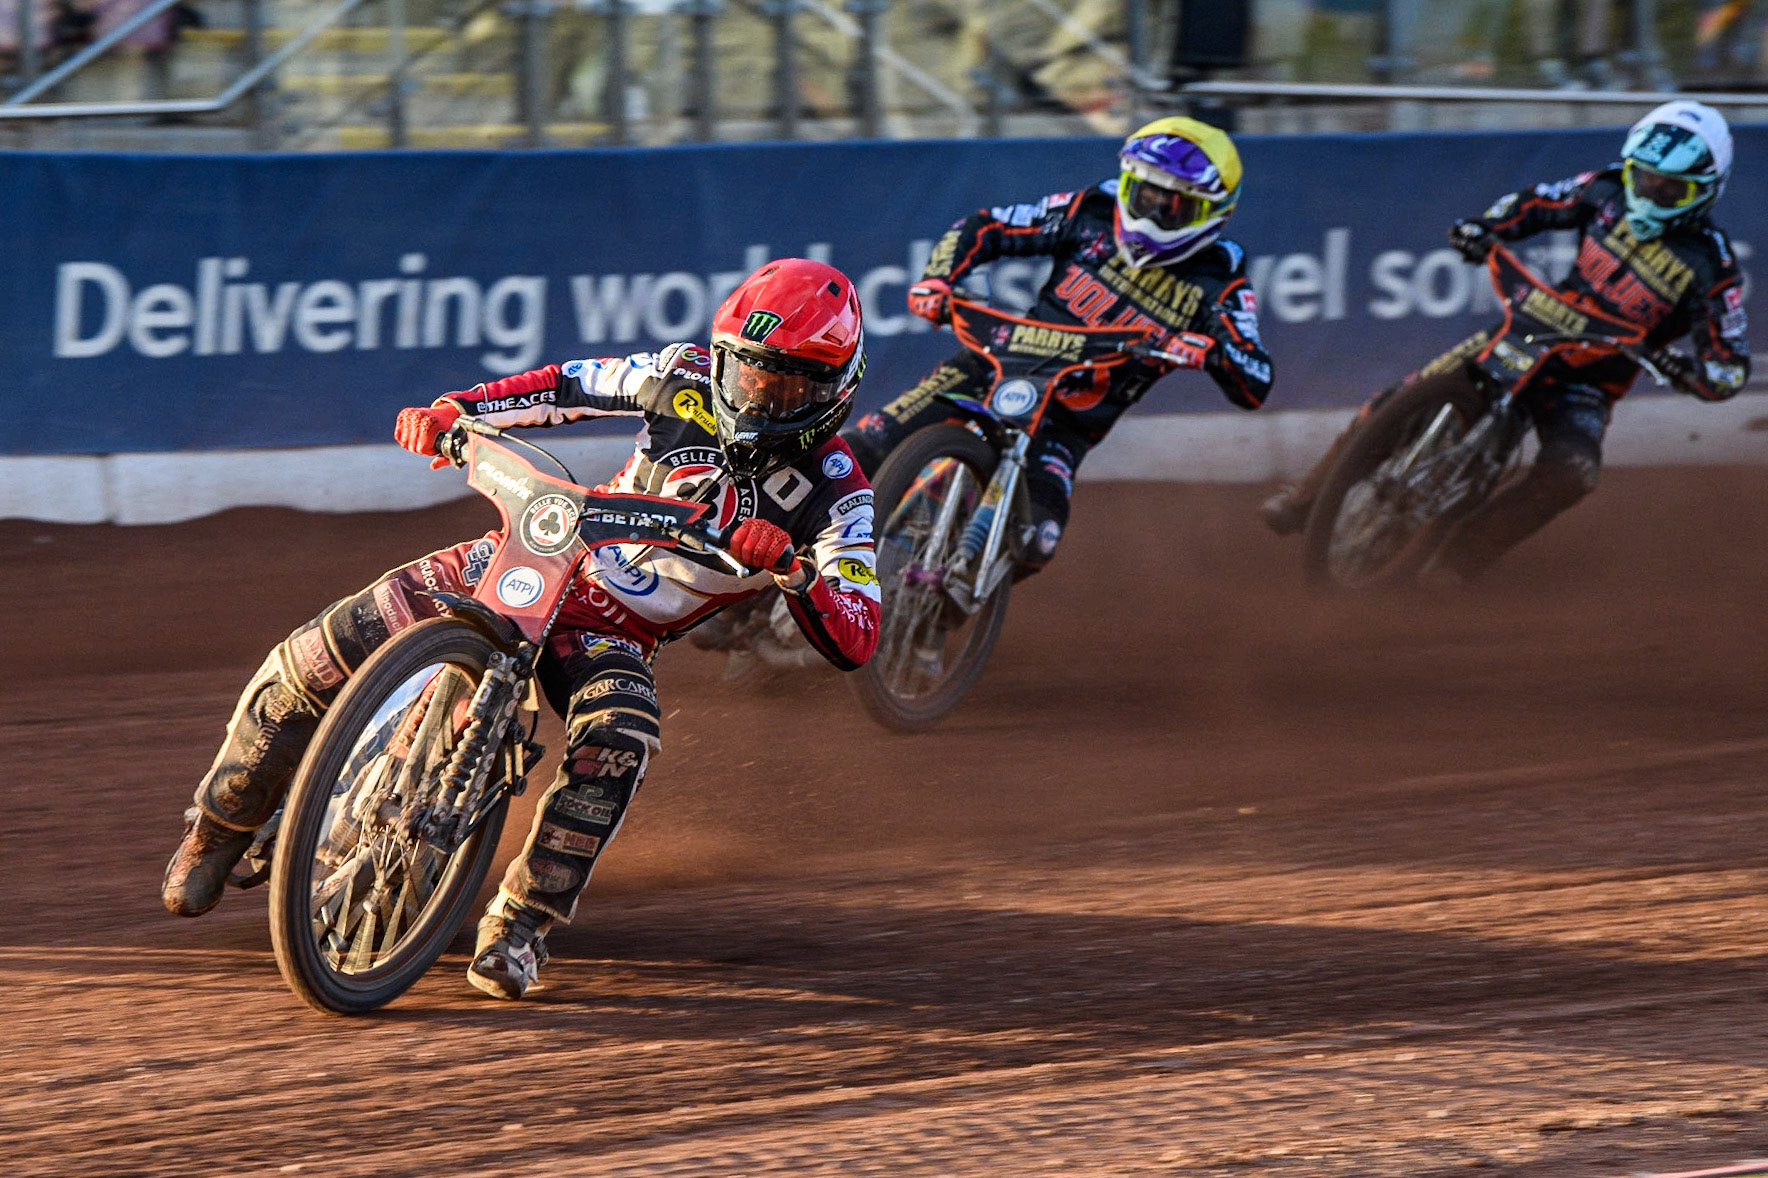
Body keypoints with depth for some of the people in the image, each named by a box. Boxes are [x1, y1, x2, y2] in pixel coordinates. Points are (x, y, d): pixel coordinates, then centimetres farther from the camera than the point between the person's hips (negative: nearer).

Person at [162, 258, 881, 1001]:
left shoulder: (832, 495, -12)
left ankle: (518, 926, -24)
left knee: (617, 742, -38)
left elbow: (854, 644, -20)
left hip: (612, 635, -2)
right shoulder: (689, 381, -6)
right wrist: (451, 411, -6)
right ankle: (224, 821, 11)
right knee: (324, 655, -13)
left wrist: (789, 567, -40)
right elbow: (573, 386, 8)